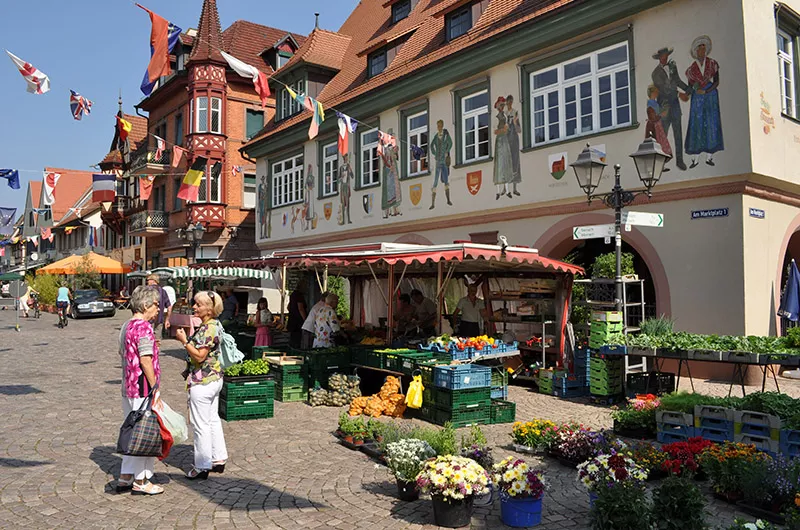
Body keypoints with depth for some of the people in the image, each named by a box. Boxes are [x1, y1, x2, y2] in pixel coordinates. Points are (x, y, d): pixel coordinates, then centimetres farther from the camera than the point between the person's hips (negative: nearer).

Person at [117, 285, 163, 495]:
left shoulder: (126, 326, 13)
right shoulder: (144, 327, -18)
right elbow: (146, 361, -21)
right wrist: (155, 390, -17)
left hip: (128, 388, 10)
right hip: (143, 389, -10)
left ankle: (125, 477, 25)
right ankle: (141, 481, 9)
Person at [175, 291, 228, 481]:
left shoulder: (208, 329, -21)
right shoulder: (212, 325, 10)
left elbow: (199, 356, -22)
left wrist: (184, 340, -18)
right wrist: (187, 334, 7)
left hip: (202, 383, -10)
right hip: (214, 379, 10)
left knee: (201, 424, 0)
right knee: (213, 419, 17)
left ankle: (202, 467, 10)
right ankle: (219, 459, 27)